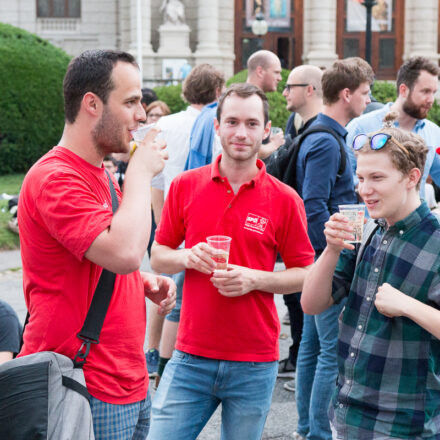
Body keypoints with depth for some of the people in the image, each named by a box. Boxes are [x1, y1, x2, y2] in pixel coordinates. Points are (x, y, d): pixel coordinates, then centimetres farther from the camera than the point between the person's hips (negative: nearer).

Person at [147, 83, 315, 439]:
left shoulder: (285, 199, -1)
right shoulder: (185, 186, 3)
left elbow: (304, 274, 2)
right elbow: (158, 255, 10)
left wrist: (254, 279, -14)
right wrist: (187, 257, -11)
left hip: (254, 364, -1)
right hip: (192, 355, 1)